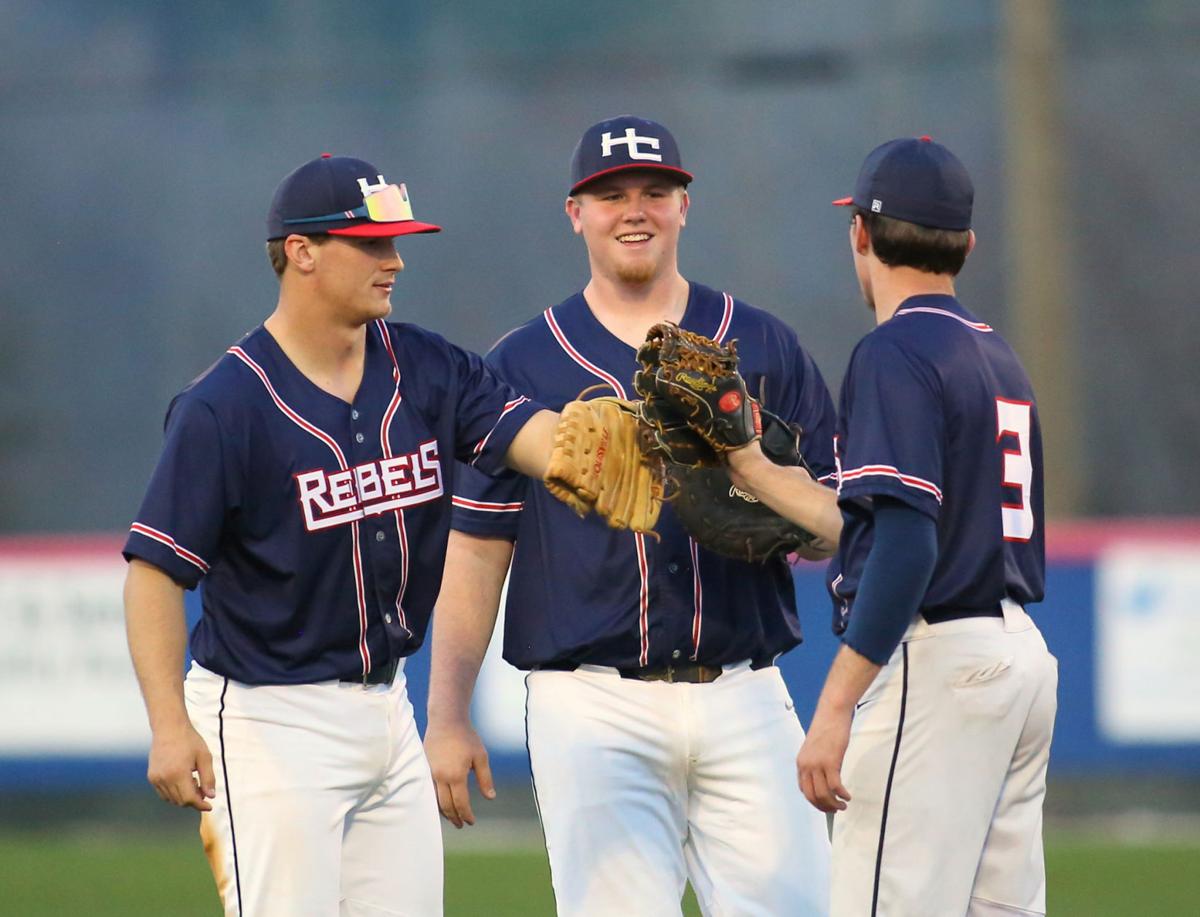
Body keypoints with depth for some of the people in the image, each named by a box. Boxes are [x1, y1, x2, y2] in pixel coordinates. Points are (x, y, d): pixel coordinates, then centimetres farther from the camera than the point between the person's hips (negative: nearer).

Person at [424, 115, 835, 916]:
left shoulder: (764, 347, 11)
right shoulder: (521, 366, 7)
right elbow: (476, 550, 5)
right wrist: (448, 719, -2)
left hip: (744, 697, 1)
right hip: (595, 713, -1)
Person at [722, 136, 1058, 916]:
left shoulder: (896, 353, -10)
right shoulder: (997, 355, 18)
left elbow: (908, 545, -21)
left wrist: (834, 711, -23)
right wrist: (753, 470, 28)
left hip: (936, 663, -9)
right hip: (1022, 656, 9)